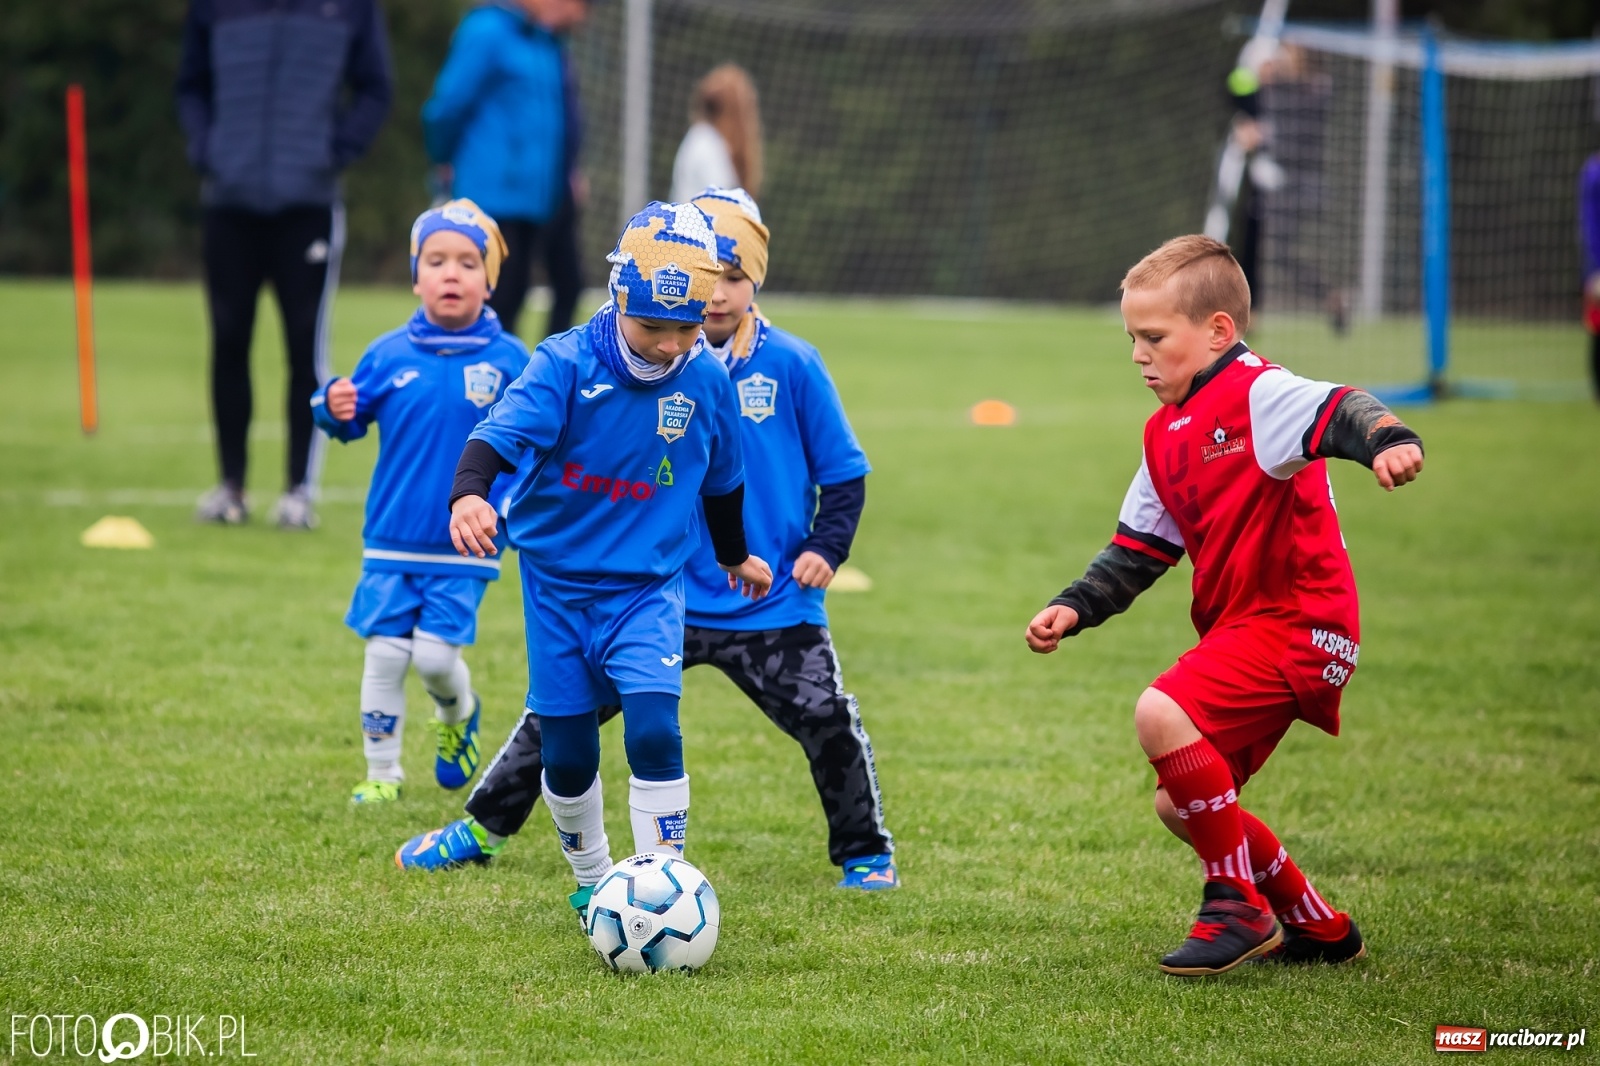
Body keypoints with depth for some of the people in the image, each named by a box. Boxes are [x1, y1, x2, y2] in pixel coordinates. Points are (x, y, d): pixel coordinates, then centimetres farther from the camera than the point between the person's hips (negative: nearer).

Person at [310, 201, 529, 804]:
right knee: (385, 654, 0)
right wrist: (335, 409, -13)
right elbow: (352, 418, 9)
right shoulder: (389, 356, 0)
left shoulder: (509, 361, -4)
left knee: (436, 654, -8)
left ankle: (458, 715, 26)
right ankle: (381, 772, 14)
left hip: (464, 548, -2)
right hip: (392, 541, 2)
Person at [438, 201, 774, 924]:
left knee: (653, 731, -19)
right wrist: (470, 494, -51)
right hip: (559, 584, 0)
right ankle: (592, 881, 30)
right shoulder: (567, 364, -15)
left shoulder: (707, 381, -6)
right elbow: (503, 432, -31)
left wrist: (735, 557, 28)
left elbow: (721, 482, 12)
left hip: (648, 586, 0)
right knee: (567, 754, 6)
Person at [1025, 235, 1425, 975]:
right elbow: (1138, 549, 20)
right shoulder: (1167, 433, 16)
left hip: (1296, 620, -10)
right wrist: (1073, 609, 5)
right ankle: (1316, 926, 28)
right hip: (1237, 628, 10)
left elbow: (1336, 412, -33)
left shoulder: (1256, 395, -12)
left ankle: (1239, 905, -14)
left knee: (1161, 714, -29)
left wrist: (1388, 440, -55)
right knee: (1180, 806, 14)